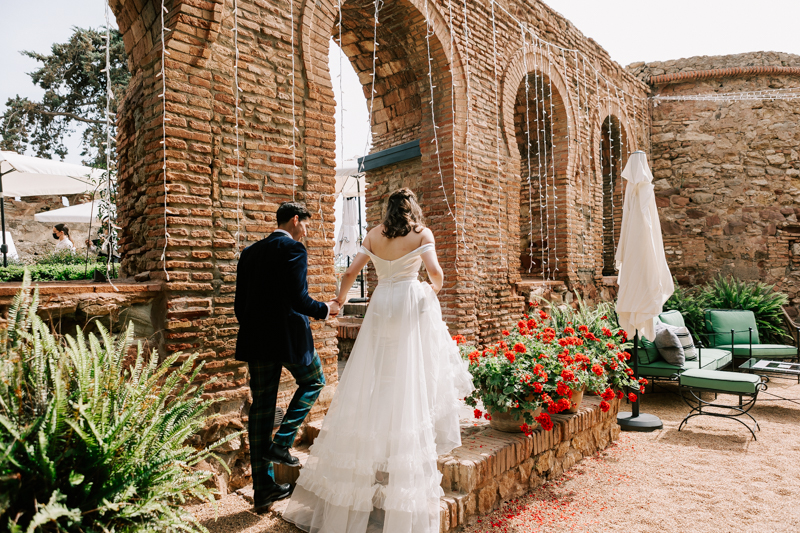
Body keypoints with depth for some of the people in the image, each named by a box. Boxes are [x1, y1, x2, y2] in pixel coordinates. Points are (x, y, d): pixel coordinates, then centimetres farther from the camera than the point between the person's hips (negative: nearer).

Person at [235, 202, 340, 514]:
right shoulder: (294, 249, -9)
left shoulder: (249, 253, 13)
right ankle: (281, 443, 9)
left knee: (261, 408, 9)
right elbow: (299, 299, -18)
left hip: (256, 339, 7)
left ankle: (263, 489, 17)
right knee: (313, 382, 20)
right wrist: (325, 310, 0)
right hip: (289, 335, -6)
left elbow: (239, 303, 13)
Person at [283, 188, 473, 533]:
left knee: (375, 382, 8)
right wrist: (436, 287, 11)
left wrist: (340, 300, 24)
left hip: (381, 306, 3)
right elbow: (434, 272, -11)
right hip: (413, 304, -2)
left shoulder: (374, 234, 8)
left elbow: (350, 274, 7)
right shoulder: (422, 233, 0)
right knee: (414, 377, 5)